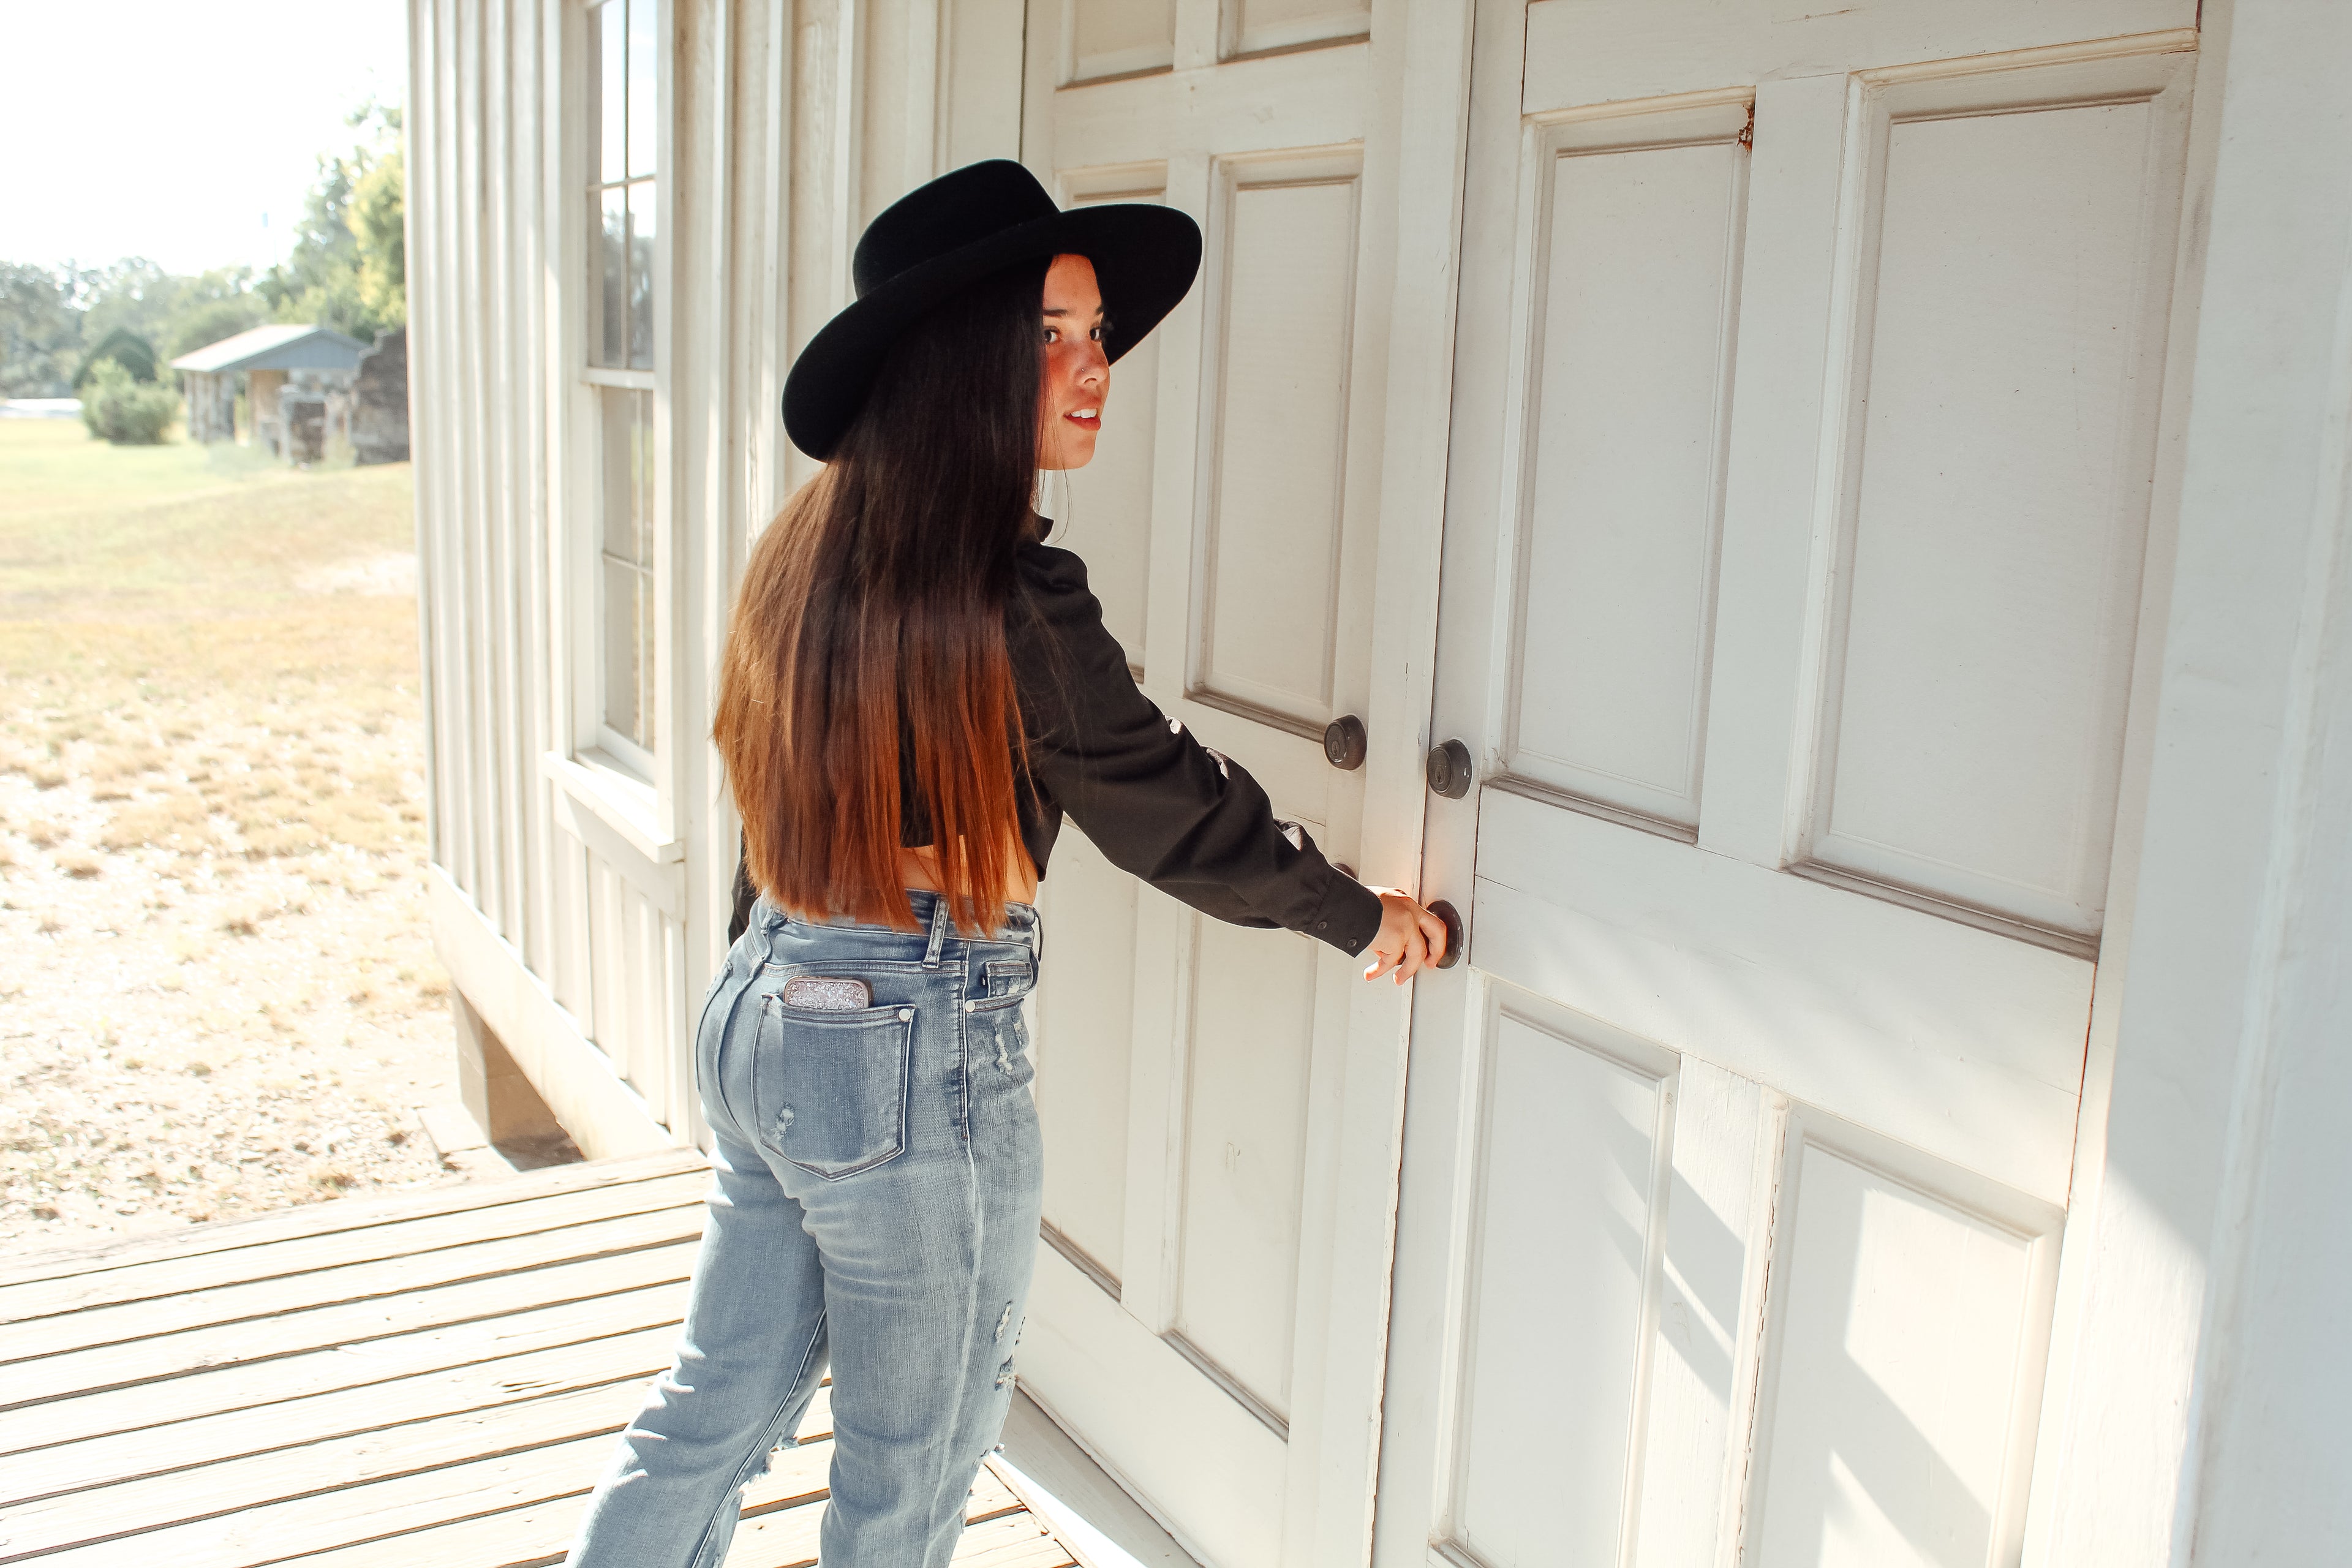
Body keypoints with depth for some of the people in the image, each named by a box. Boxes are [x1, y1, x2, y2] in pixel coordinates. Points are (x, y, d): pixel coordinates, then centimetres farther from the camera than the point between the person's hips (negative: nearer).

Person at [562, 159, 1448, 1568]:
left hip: (758, 1016, 8)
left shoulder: (808, 550, 4)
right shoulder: (1007, 595, -21)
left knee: (716, 1412, 22)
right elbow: (1173, 809, -11)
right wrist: (1363, 913, 4)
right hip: (921, 1054, -8)